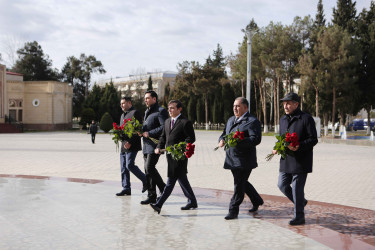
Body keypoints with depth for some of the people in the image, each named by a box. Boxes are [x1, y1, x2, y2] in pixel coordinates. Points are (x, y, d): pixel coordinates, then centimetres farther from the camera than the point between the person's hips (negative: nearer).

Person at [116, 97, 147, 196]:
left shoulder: (135, 113, -8)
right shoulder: (123, 115, 22)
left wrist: (130, 142, -21)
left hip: (131, 146, -9)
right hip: (124, 146, 9)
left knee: (130, 165, -13)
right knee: (124, 168, 7)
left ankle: (146, 181, 4)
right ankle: (126, 188, 12)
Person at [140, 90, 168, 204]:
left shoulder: (160, 111, -7)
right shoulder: (147, 112, 23)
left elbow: (164, 127, -18)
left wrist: (149, 133, -18)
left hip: (155, 144, -9)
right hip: (147, 145, 9)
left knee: (149, 167, -16)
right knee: (148, 169, 7)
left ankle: (164, 189, 0)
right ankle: (152, 196, 13)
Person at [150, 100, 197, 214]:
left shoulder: (185, 122, -8)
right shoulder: (167, 121, 16)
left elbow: (191, 138, -12)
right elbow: (163, 136, 20)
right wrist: (159, 147, 3)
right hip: (170, 155, 9)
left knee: (171, 181, -8)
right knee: (181, 179, 14)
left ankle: (159, 204, -10)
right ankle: (192, 202, 25)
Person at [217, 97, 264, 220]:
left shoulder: (252, 121, -10)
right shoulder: (231, 120, 17)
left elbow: (256, 139, -20)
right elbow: (224, 134, 23)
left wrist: (238, 141, -30)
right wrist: (222, 140, -2)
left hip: (244, 160, -8)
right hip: (231, 158, 8)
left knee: (239, 184, -4)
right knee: (242, 183, 18)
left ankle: (233, 211, 5)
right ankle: (257, 201, 37)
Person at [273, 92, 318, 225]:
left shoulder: (306, 118, -9)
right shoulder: (283, 119, 14)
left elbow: (313, 139, -12)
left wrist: (298, 147, -26)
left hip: (300, 161, -7)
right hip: (286, 160, 8)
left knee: (297, 188, -2)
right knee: (282, 185, 10)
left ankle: (299, 217, 13)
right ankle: (301, 202, 33)